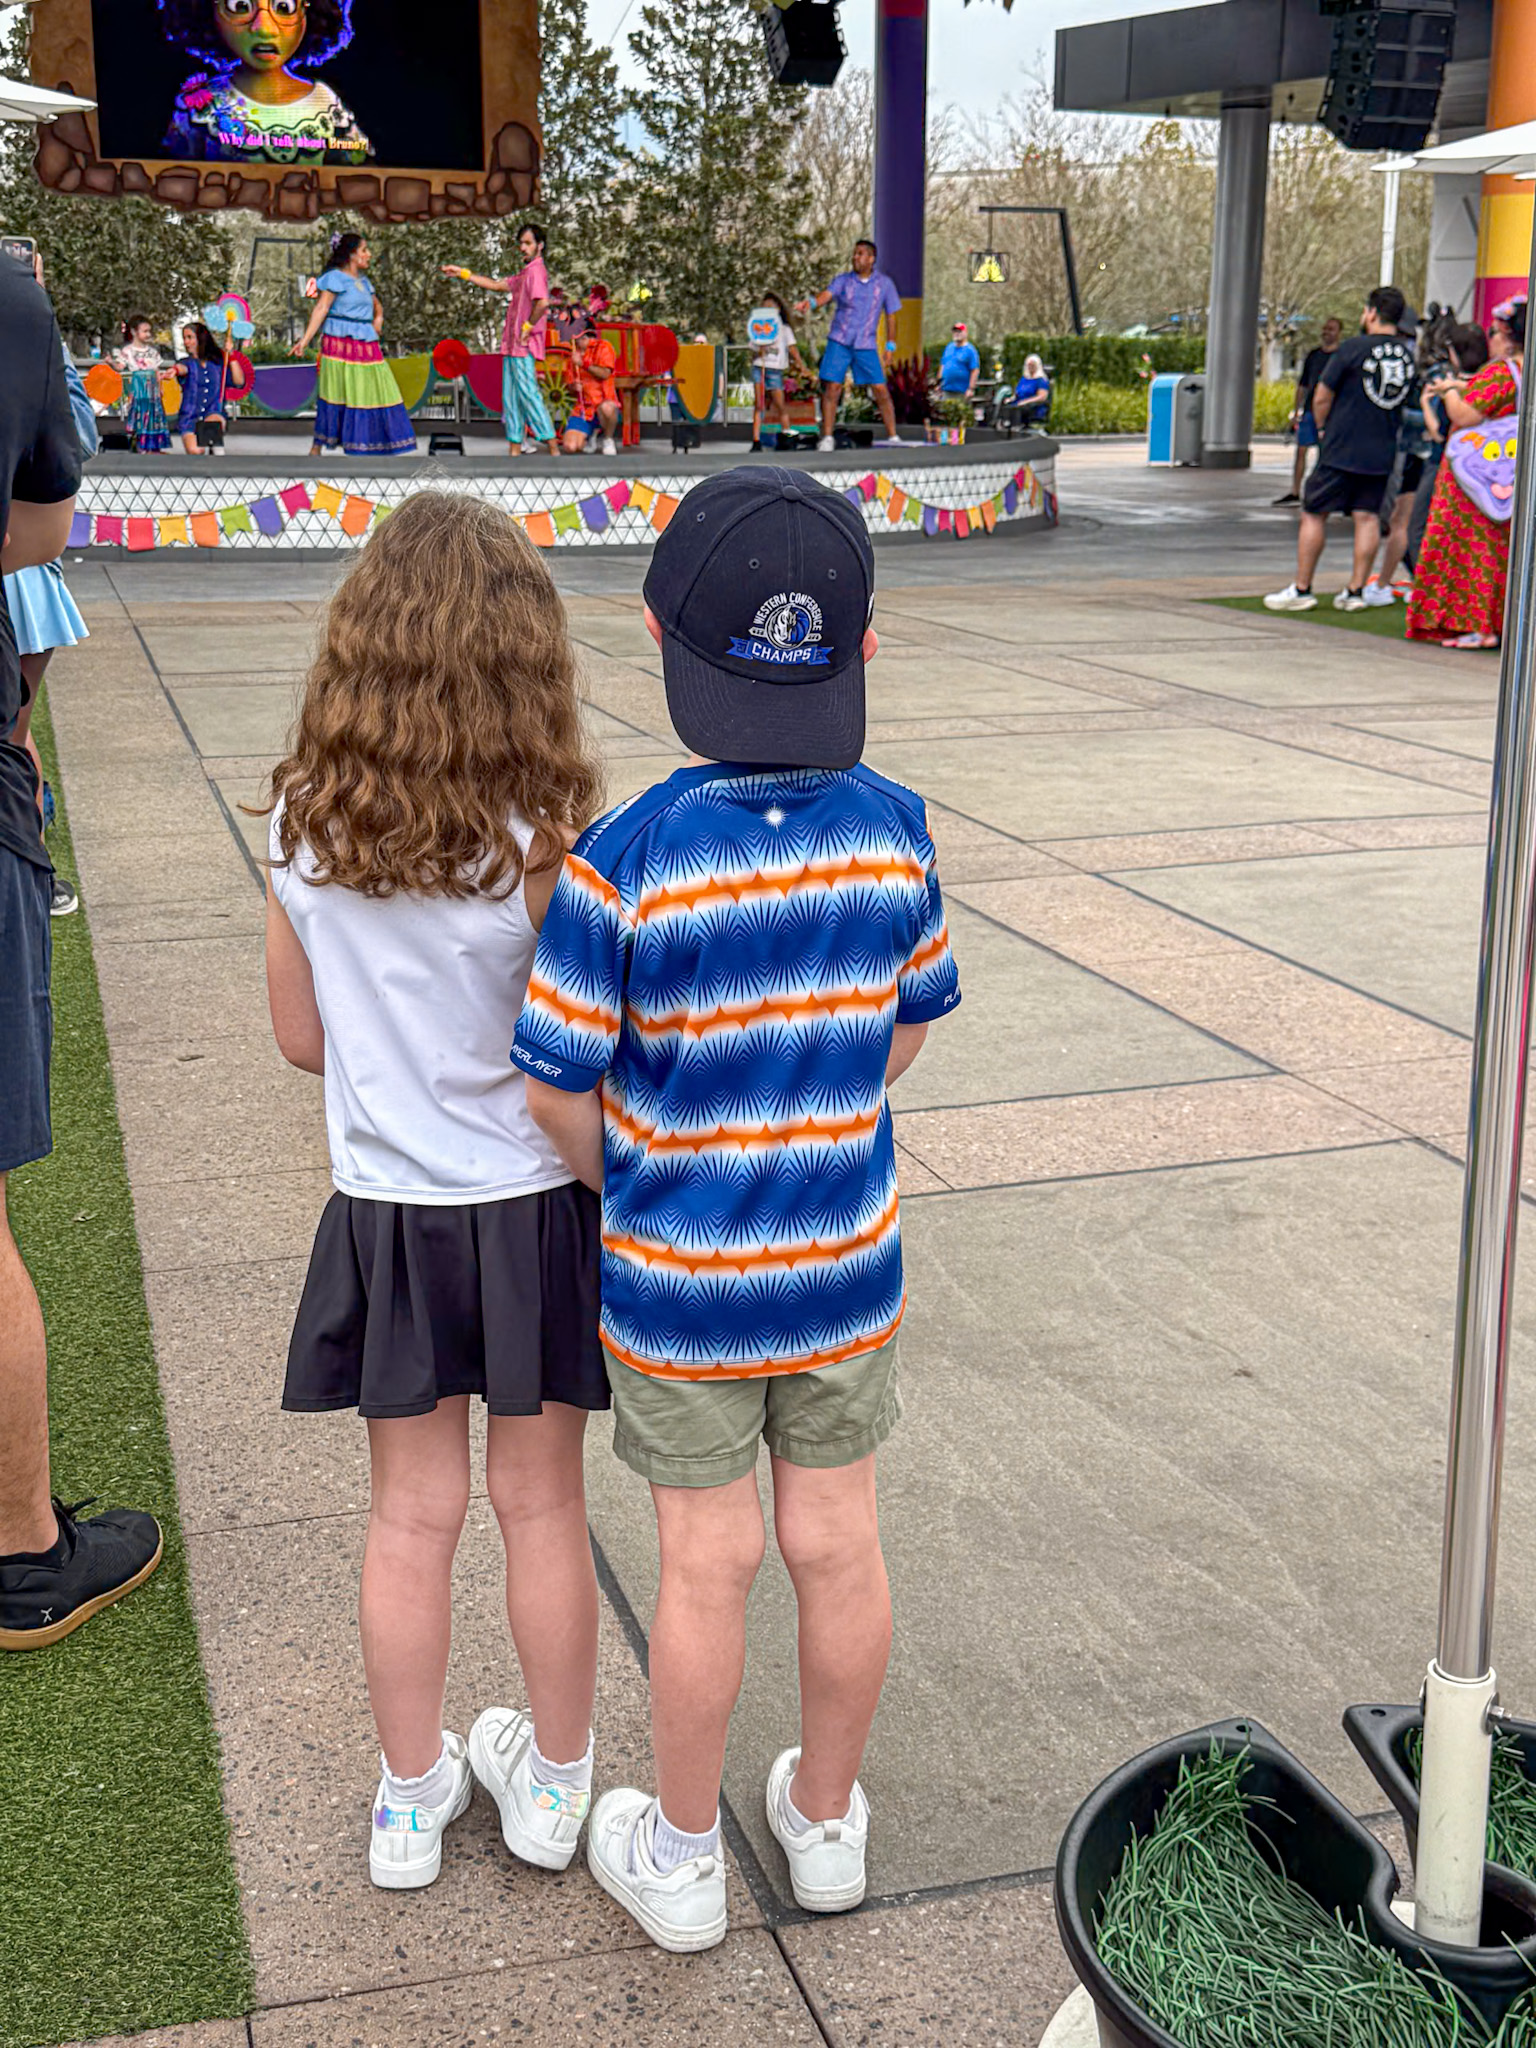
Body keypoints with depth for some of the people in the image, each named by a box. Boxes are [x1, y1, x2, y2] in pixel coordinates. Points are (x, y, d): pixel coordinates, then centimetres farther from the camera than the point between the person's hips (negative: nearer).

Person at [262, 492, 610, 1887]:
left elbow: (303, 1036, 1)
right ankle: (552, 1781, 33)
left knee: (412, 1515, 15)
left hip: (385, 1214, 2)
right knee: (542, 1507, 14)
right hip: (532, 1211, -2)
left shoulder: (303, 829, -10)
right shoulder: (542, 841, -21)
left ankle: (412, 1798, 30)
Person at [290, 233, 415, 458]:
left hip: (366, 345, 7)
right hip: (341, 344, -7)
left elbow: (377, 306, 31)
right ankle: (316, 449, 2)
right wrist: (305, 340, -21)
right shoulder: (335, 278, -5)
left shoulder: (363, 281, 17)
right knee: (337, 397, -6)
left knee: (374, 394, 4)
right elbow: (321, 309, -12)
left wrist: (378, 319, 8)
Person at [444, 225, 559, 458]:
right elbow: (496, 285, 29)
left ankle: (552, 447, -12)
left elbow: (543, 302, -28)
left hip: (524, 346, -10)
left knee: (527, 393, -12)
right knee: (511, 396, 9)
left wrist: (528, 327, -18)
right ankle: (515, 448, 12)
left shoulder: (536, 271, -11)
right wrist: (463, 273, 27)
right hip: (512, 345, 10)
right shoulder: (524, 273, 20)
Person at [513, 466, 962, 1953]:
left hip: (677, 1275, -3)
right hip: (846, 1258, 3)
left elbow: (557, 1089, -14)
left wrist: (632, 1181, 6)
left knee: (706, 1563, 11)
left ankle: (680, 1857, 31)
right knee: (837, 1546, 16)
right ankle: (825, 1823, 37)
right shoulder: (896, 832, -10)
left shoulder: (623, 860, -22)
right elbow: (908, 1028, 3)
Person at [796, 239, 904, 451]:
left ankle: (893, 436, 6)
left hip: (866, 345, 0)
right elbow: (827, 294, -16)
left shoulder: (884, 283, 3)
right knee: (832, 387, -8)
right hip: (839, 341, 0)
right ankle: (827, 438, -2)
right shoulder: (843, 280, 2)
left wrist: (890, 343, 6)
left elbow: (891, 313, 9)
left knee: (880, 390, -4)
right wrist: (811, 302, -37)